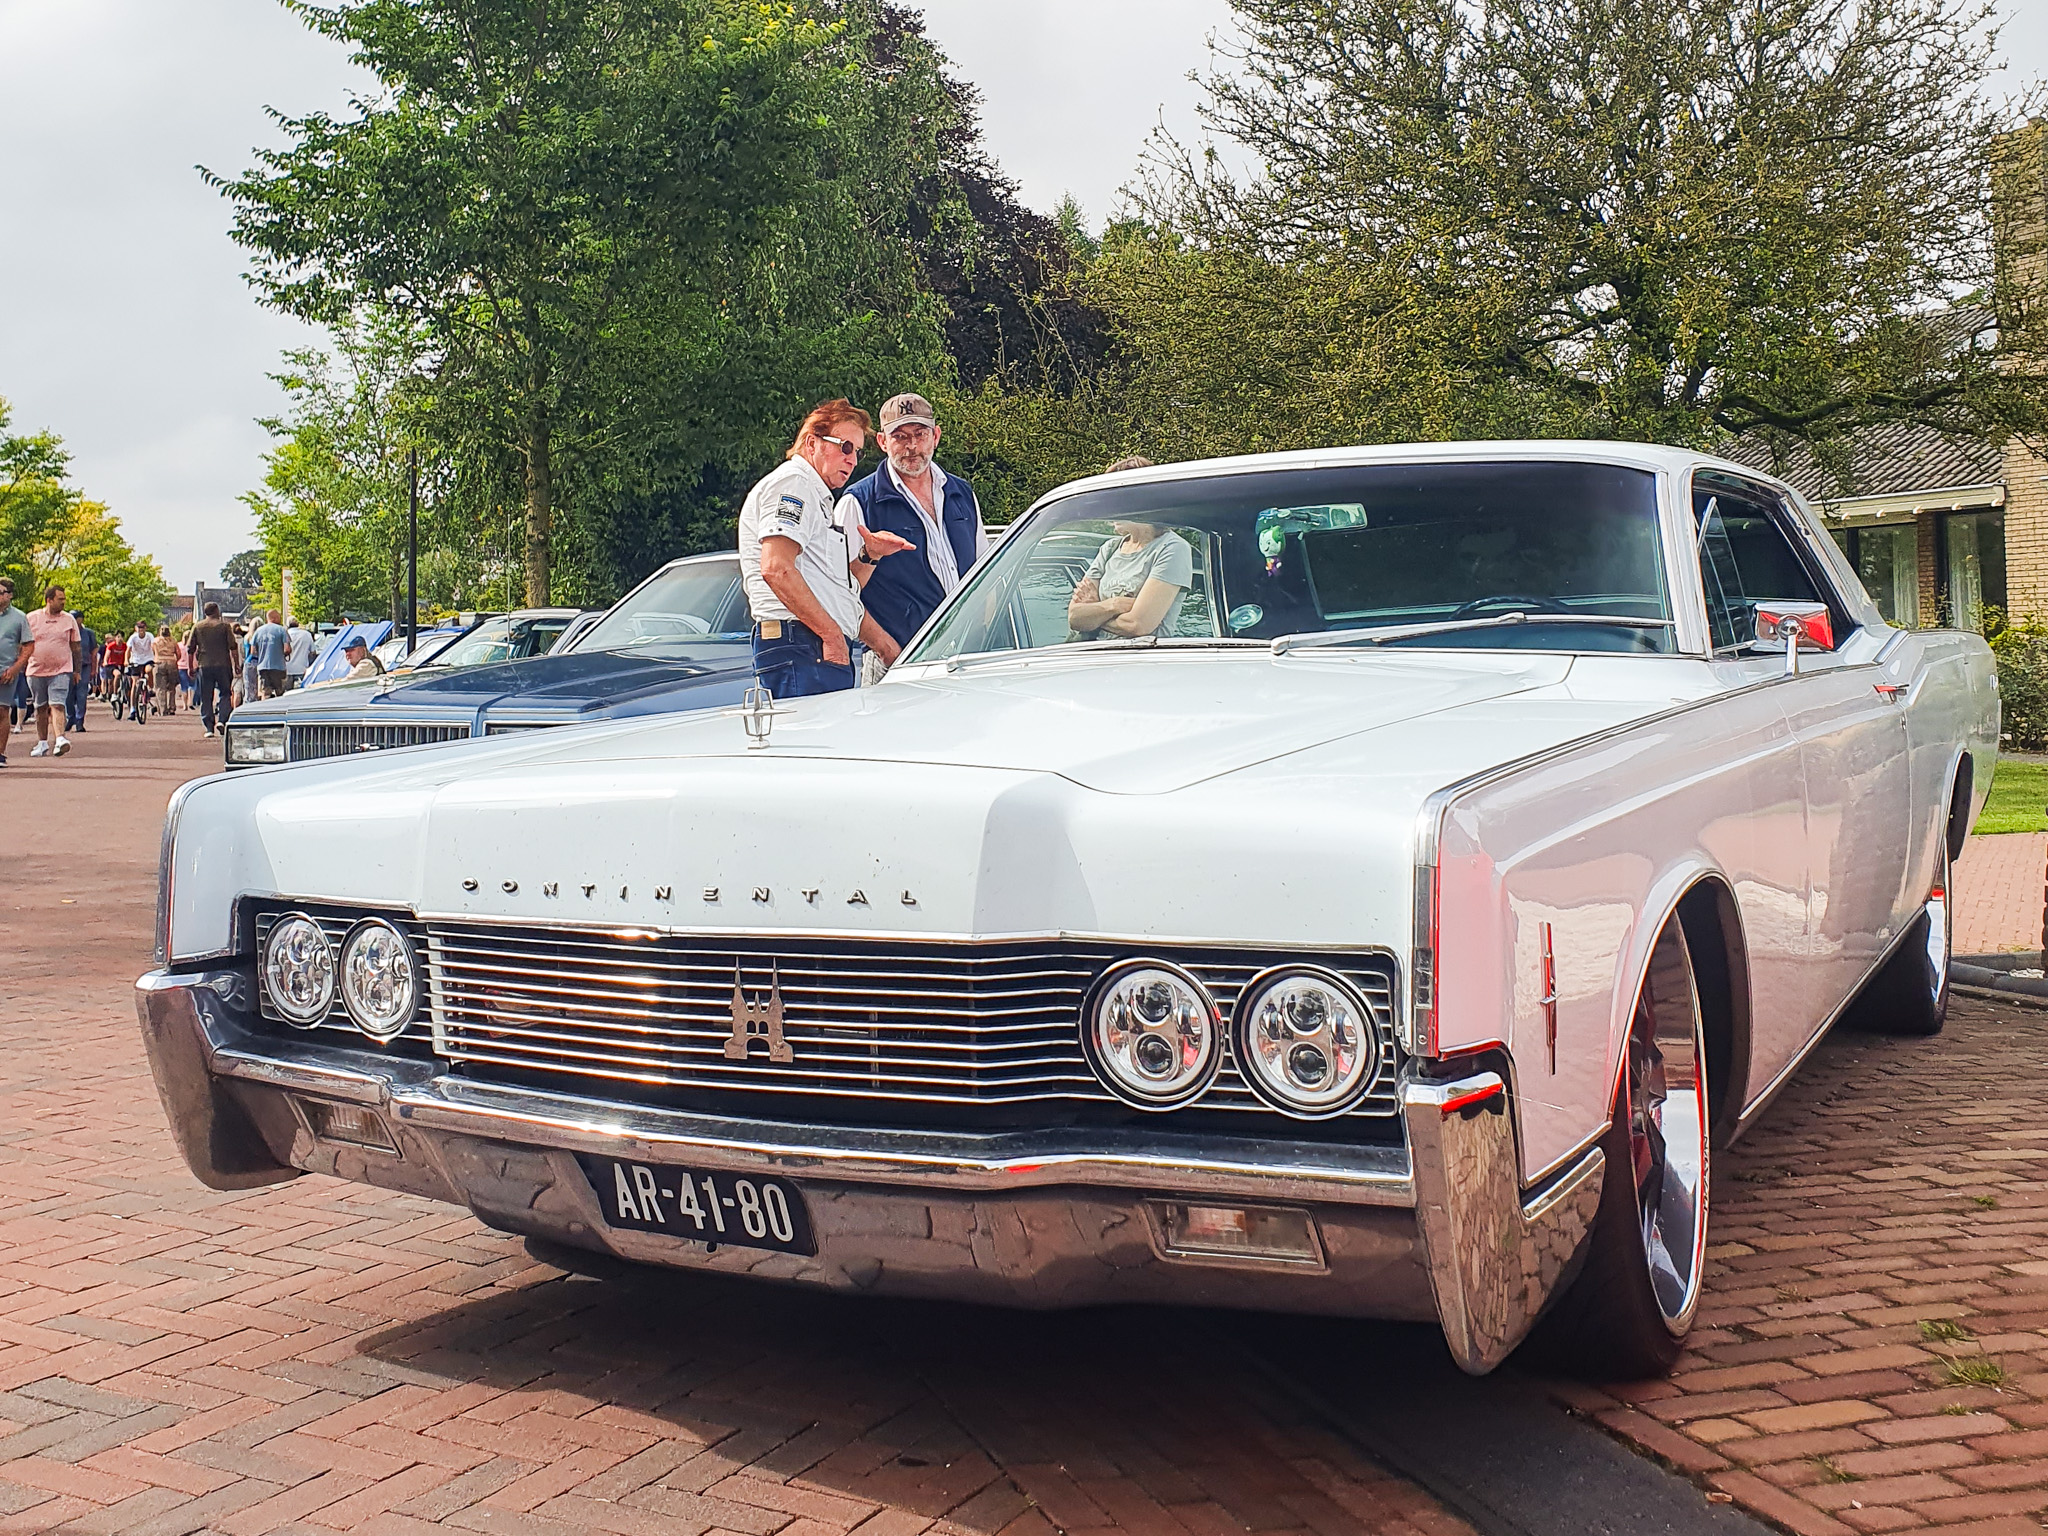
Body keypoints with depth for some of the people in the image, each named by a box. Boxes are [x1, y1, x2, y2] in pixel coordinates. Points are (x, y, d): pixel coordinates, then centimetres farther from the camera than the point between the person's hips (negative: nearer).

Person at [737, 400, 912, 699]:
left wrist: (869, 555, 12)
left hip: (832, 652, 10)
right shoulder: (791, 483, -2)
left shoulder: (819, 496, 30)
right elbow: (777, 569, -18)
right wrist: (831, 632, -17)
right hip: (802, 650, -10)